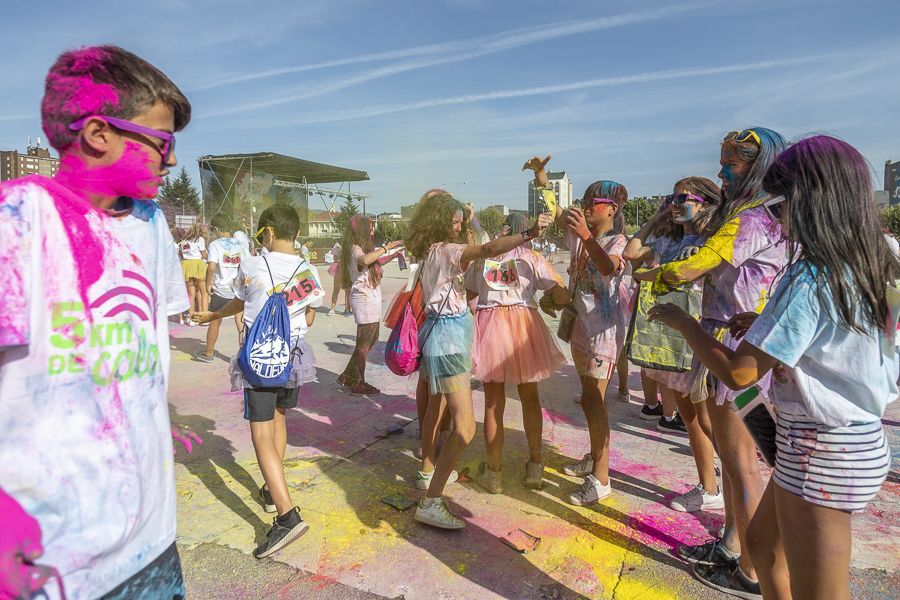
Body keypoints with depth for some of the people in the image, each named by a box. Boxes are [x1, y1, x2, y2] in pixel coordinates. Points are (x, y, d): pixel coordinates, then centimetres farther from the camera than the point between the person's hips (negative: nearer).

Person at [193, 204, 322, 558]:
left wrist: (212, 315, 31)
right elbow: (309, 320, 8)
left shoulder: (251, 266, -9)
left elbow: (238, 303, 10)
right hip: (294, 355, 5)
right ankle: (272, 491, 36)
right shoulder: (309, 273, -1)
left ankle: (287, 515, -15)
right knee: (277, 418, 24)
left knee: (262, 435, -4)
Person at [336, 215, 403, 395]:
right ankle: (358, 384, 11)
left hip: (371, 299, 10)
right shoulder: (355, 249, -14)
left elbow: (376, 262, 33)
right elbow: (364, 260, -39)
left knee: (372, 339, 16)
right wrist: (386, 247, -31)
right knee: (364, 342, -1)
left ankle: (347, 377, 24)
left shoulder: (363, 248, 16)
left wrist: (393, 255, 19)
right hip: (364, 299, -10)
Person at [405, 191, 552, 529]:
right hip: (447, 338, -11)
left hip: (444, 333, 11)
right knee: (464, 428, -14)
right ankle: (430, 503, -10)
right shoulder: (446, 251, -17)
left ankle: (428, 470, 43)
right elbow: (487, 250, -36)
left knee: (436, 406, 25)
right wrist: (529, 234, -44)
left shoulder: (434, 251, 11)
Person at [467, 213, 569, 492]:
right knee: (530, 399, 17)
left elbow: (468, 290, 15)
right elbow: (562, 295, -3)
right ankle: (534, 466, 24)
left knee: (493, 403, 10)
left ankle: (493, 472, 18)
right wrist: (553, 303, 18)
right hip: (523, 323, -1)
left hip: (488, 323, 1)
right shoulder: (531, 257, 4)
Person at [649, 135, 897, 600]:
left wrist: (681, 321, -11)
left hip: (820, 450, -9)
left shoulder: (810, 280, -25)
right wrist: (767, 324, 9)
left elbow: (738, 373, -24)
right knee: (763, 542, 26)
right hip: (857, 439, 9)